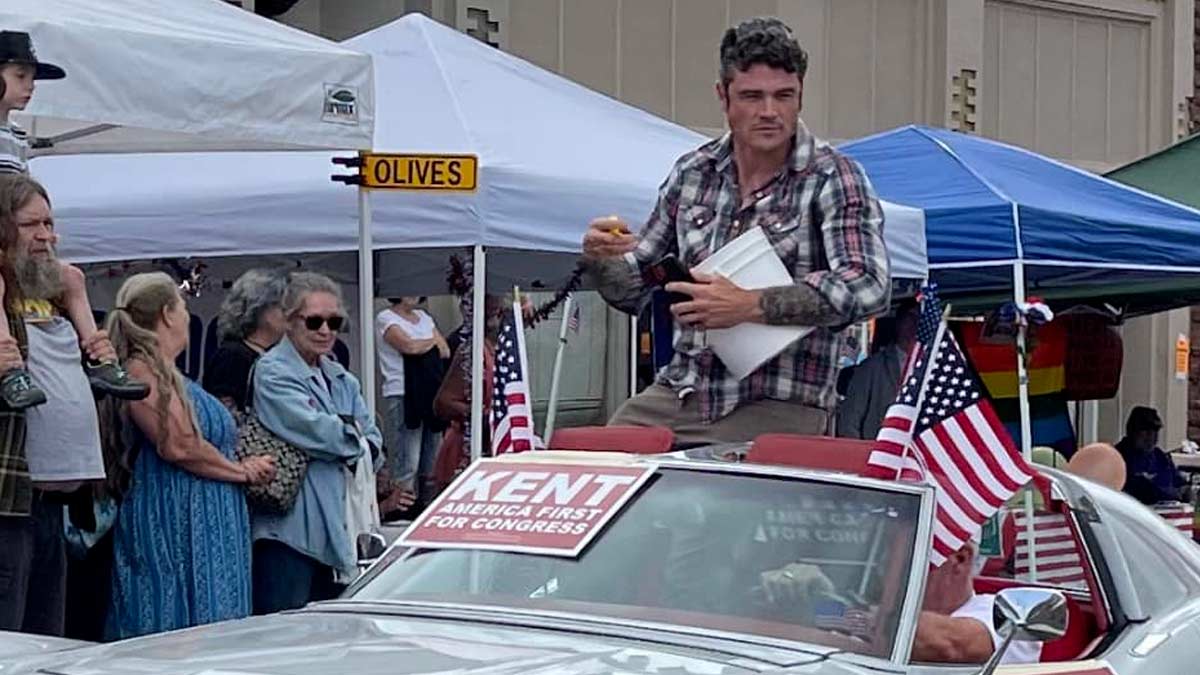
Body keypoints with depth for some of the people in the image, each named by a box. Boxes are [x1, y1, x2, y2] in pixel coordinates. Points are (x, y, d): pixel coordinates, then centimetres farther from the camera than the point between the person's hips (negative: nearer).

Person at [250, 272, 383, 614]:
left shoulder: (341, 378, 19)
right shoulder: (273, 373, -7)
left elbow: (373, 439, 14)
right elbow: (315, 431, -17)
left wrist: (348, 449, -7)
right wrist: (353, 437, 1)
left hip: (338, 530, 8)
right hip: (291, 528, -8)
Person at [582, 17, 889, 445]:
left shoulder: (833, 180, -5)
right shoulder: (692, 173, 9)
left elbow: (867, 288, -21)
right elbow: (632, 292, 17)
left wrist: (750, 305, -26)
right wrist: (601, 260, -6)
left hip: (778, 407, -4)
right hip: (680, 393, 4)